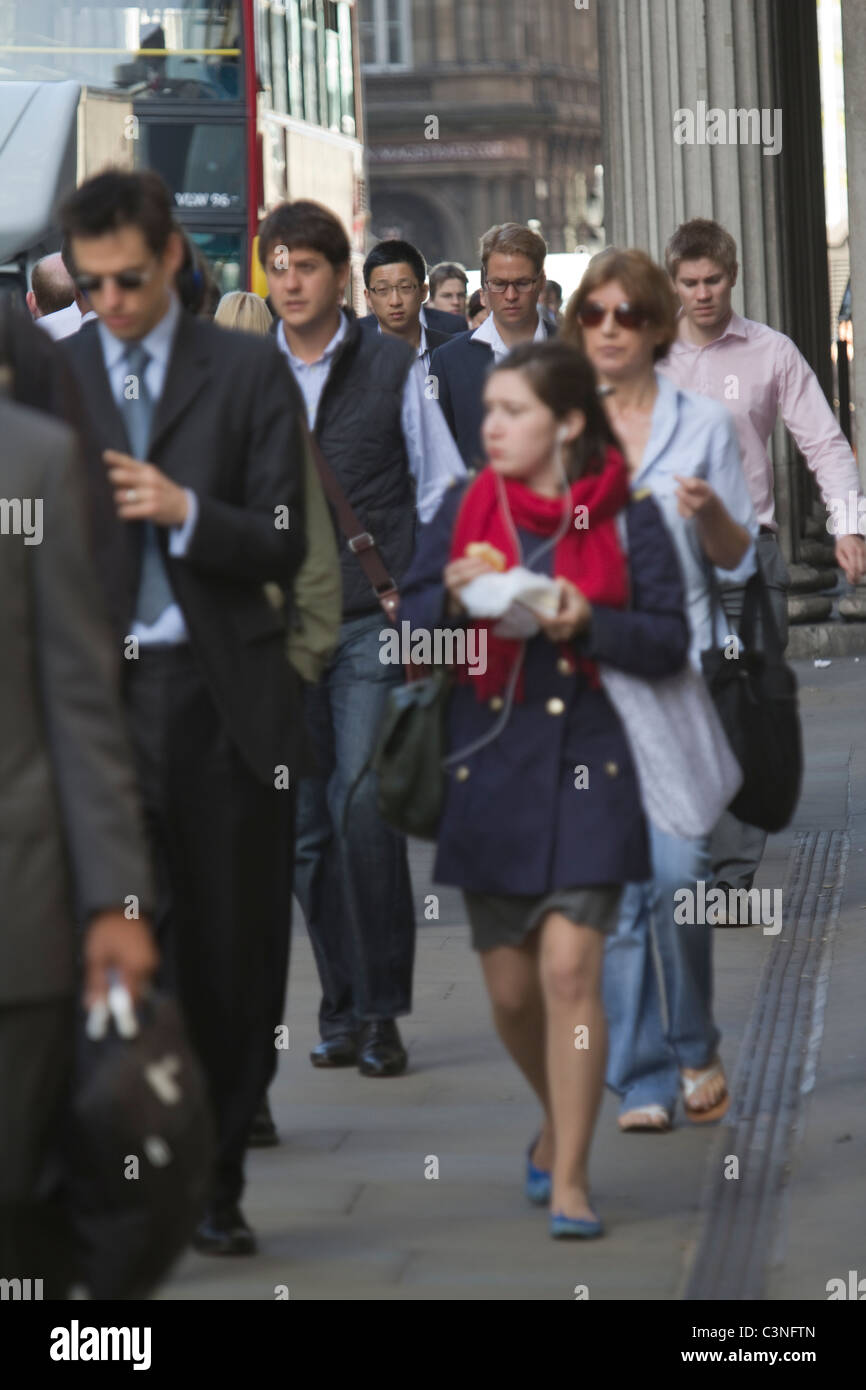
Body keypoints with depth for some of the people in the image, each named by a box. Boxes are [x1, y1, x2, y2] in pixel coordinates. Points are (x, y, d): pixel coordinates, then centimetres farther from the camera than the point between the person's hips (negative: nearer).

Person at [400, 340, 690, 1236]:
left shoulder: (625, 517, -2)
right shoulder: (466, 509, 6)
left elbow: (670, 640, -2)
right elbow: (411, 619, 7)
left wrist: (590, 625, -18)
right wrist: (450, 598, -14)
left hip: (586, 765, -3)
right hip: (489, 761, 3)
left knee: (569, 967, -14)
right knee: (510, 989, 8)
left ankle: (570, 1177, -4)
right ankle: (557, 1120, 37)